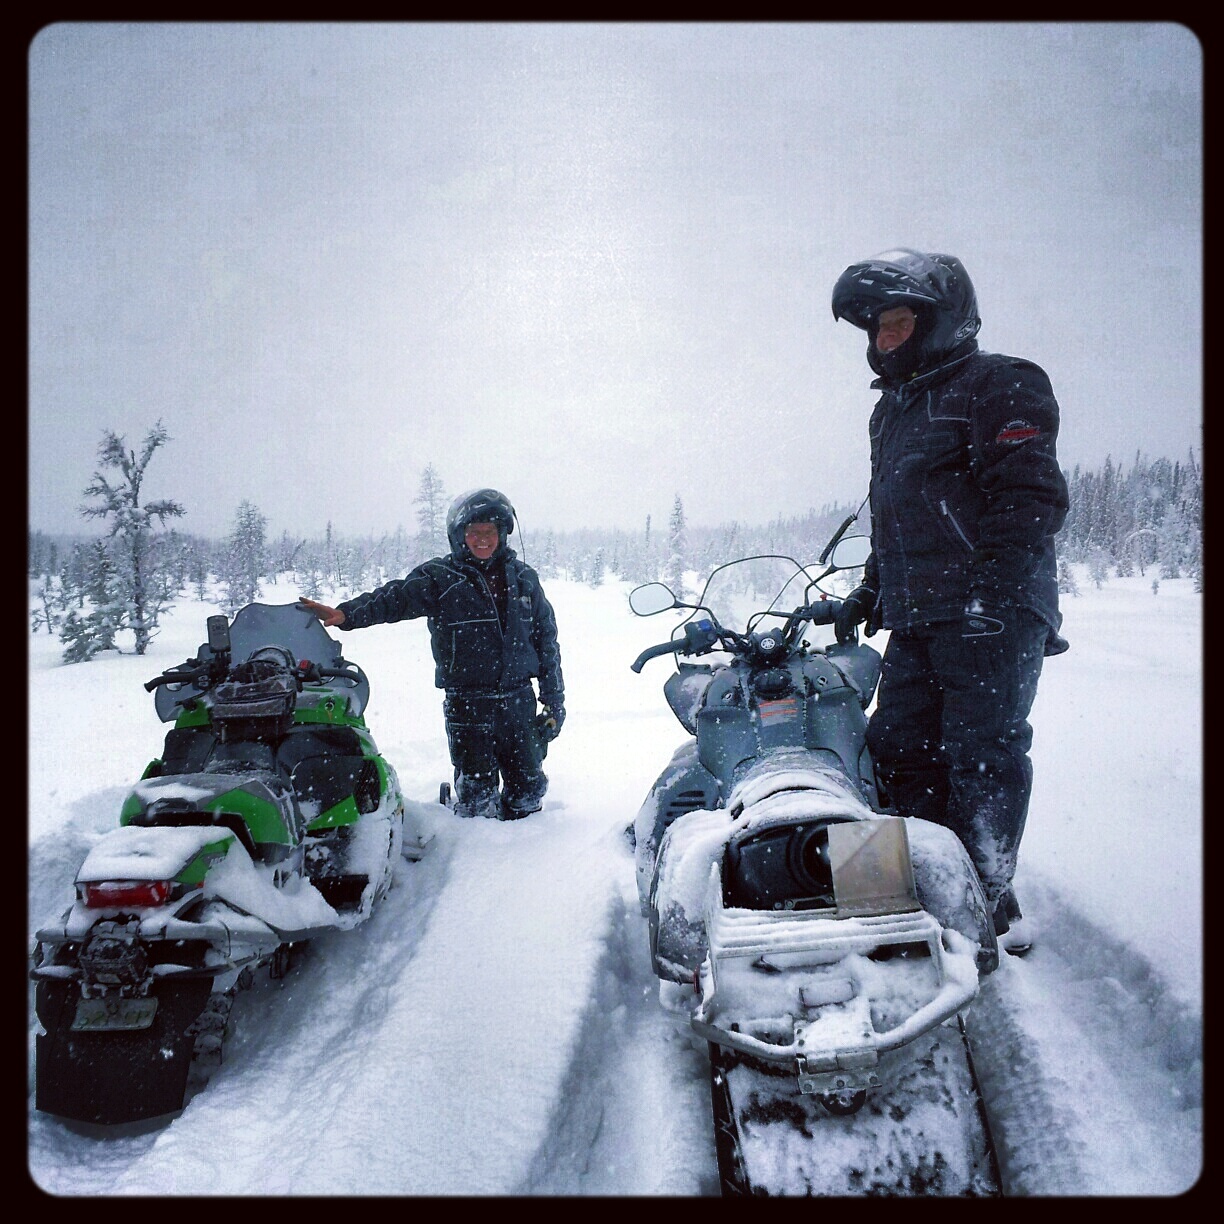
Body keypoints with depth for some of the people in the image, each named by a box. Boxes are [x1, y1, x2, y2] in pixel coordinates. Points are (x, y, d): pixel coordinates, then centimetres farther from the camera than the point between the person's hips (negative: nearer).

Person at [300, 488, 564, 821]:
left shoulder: (524, 579, 10)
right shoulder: (439, 578, -1)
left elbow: (546, 641, 13)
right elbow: (397, 597, -17)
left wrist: (554, 701, 11)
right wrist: (345, 613, -35)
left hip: (519, 702, 3)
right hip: (467, 704, -3)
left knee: (528, 788, 8)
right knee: (477, 794, -2)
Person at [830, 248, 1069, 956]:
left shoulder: (997, 386, -4)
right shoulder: (895, 406, 23)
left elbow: (1032, 498, -14)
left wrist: (989, 594, -22)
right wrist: (870, 592, 24)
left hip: (992, 615, -8)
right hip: (915, 623, 9)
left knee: (982, 756, -6)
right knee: (900, 751, 6)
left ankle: (992, 899, 6)